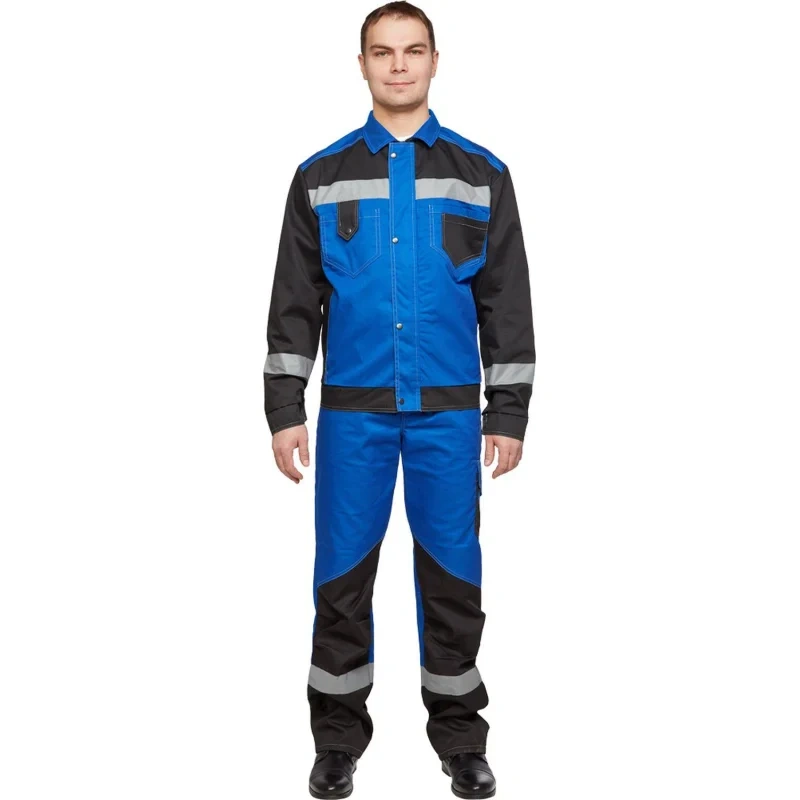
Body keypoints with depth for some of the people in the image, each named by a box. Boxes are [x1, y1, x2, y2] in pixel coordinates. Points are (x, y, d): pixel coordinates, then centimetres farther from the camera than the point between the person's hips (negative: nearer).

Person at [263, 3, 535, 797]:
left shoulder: (482, 174, 4)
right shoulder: (320, 177, 5)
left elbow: (506, 303, 4)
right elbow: (294, 302, 5)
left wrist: (508, 412, 0)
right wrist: (284, 408, -1)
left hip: (449, 410, 0)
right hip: (351, 410, 0)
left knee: (452, 573, 6)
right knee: (342, 573, 5)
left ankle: (460, 736, 21)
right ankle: (338, 736, 20)